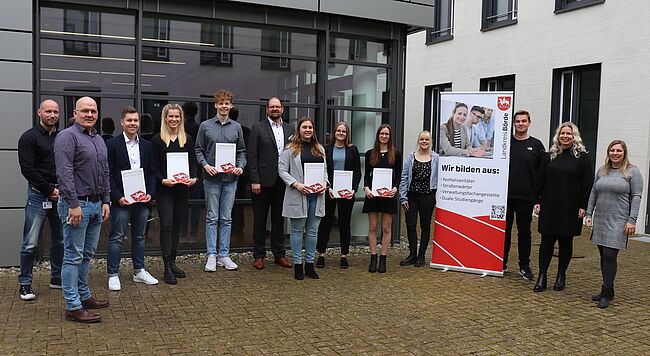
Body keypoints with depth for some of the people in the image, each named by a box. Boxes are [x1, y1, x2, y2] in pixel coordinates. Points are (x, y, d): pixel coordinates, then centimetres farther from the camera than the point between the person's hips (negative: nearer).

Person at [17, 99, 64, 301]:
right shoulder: (29, 137, -3)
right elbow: (27, 169, -10)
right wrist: (50, 190, -12)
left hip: (60, 195, 5)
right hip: (38, 195, -5)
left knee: (60, 240, 11)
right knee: (31, 243, -3)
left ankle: (57, 278, 25)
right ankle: (25, 284, 10)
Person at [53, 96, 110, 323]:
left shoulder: (99, 139, 16)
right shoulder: (68, 136, -10)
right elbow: (64, 173, -18)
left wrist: (106, 201, 14)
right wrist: (74, 205, -21)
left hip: (96, 204, 8)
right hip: (76, 204, -8)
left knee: (87, 254, 16)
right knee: (74, 256, -3)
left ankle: (84, 296, 28)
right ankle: (73, 307, 2)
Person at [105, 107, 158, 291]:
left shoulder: (147, 146, 10)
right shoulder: (112, 144, -4)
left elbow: (151, 172, 11)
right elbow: (108, 174, -7)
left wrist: (150, 193, -3)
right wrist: (117, 197, -15)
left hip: (142, 200, 5)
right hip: (121, 200, -4)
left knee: (139, 237, 14)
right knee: (116, 238, 2)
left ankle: (139, 271, 25)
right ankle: (113, 275, 11)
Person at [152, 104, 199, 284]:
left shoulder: (187, 139, 9)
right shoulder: (157, 140, -1)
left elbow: (193, 163, 8)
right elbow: (154, 166, -3)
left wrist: (194, 178, -10)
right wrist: (163, 180, -19)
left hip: (182, 188, 4)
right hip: (164, 189, -3)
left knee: (177, 225, 10)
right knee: (166, 225, -7)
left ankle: (172, 262, 20)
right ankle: (167, 268, -3)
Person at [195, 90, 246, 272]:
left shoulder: (236, 127, 10)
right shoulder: (205, 126, 4)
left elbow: (242, 151, 12)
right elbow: (198, 150, 4)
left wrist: (240, 166, -6)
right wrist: (206, 165, -12)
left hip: (230, 178, 2)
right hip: (212, 177, -2)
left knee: (227, 218, 7)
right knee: (212, 218, 2)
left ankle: (224, 255, 14)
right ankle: (211, 255, 9)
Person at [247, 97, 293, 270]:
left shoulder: (289, 129, 11)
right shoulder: (258, 128, -1)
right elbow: (252, 156, -6)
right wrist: (254, 181, -12)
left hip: (283, 180, 4)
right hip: (264, 181, -4)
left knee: (279, 218, 12)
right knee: (260, 219, 5)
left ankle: (279, 254, 22)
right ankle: (258, 255, 15)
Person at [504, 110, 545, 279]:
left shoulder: (536, 145, 3)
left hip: (526, 197, -1)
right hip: (505, 195, 1)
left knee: (524, 231, 7)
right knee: (504, 230, 8)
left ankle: (524, 266, 16)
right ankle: (502, 263, 20)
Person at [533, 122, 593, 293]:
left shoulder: (582, 157, 0)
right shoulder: (550, 156, 9)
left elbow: (587, 183, -3)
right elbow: (540, 180, 9)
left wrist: (583, 206, -9)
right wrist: (538, 201, 3)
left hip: (570, 208, -2)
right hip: (549, 206, 2)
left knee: (566, 242, 8)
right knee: (547, 240, 1)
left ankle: (561, 276, 20)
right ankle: (542, 277, 4)